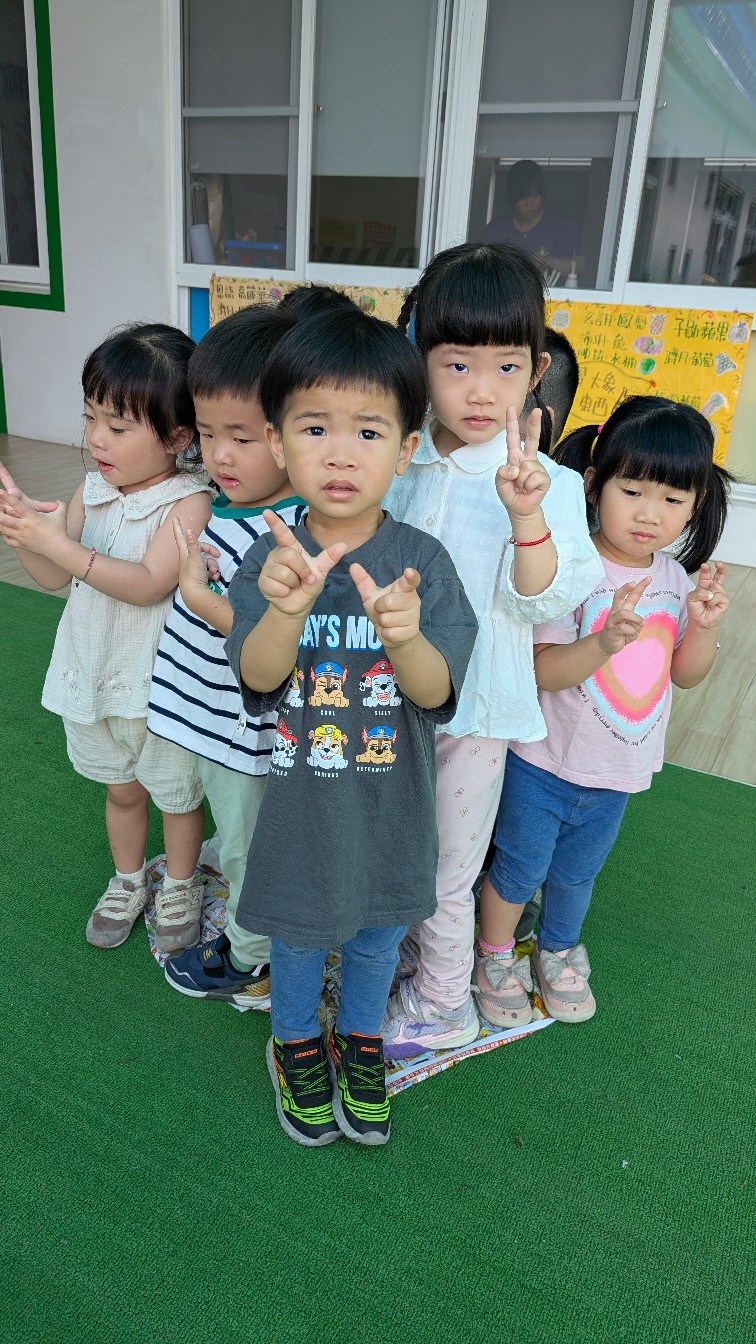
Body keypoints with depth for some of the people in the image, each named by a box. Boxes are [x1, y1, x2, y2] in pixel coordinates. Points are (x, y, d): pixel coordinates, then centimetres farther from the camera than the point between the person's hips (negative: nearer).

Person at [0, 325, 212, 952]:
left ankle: (180, 887, 43)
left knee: (177, 793, 17)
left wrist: (56, 542, -34)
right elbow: (54, 579, -1)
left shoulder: (189, 501, -21)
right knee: (121, 787, 25)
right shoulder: (93, 488, -3)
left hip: (161, 682, -5)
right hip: (95, 671, 5)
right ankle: (128, 881, 48)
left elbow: (147, 584, -31)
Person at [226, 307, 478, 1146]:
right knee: (297, 934, 22)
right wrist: (288, 606, -47)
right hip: (296, 803, 0)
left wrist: (403, 636, -44)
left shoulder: (422, 560, -15)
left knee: (378, 930, 24)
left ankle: (361, 1039, 54)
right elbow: (258, 676, -25)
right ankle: (296, 1043, 53)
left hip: (390, 802, 1)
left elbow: (435, 691, -21)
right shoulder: (269, 557, -15)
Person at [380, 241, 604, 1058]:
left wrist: (527, 515, -36)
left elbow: (542, 603, -22)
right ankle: (397, 954, 51)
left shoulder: (548, 485, -13)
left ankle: (442, 1005, 37)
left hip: (473, 708, -4)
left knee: (446, 873, 13)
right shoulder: (398, 465, -2)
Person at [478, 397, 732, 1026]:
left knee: (577, 873, 25)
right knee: (519, 868, 13)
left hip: (618, 771, 5)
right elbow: (541, 670, -24)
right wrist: (605, 643, -40)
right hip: (543, 764, -5)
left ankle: (560, 950, 51)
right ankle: (495, 955, 40)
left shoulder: (674, 577, -3)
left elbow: (686, 675, 4)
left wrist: (704, 625, -15)